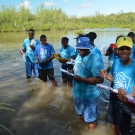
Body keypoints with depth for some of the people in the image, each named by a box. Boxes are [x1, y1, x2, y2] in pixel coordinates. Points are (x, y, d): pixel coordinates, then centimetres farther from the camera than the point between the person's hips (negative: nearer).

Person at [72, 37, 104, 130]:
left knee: (90, 120, 11)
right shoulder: (79, 56, 2)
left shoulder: (95, 60, -25)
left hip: (89, 95, -9)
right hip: (77, 92, 9)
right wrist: (72, 71, -2)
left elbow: (100, 80, -28)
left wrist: (81, 79, -31)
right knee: (81, 114, 30)